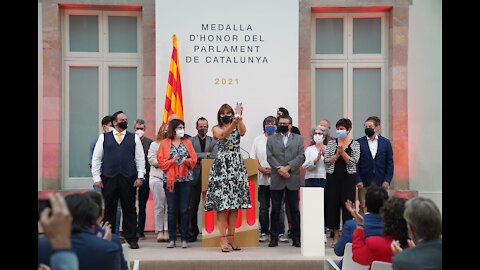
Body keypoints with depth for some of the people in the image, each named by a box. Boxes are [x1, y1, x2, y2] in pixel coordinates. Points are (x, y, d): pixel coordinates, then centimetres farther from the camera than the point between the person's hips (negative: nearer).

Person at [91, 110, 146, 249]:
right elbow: (96, 158, 8)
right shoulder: (104, 137, 9)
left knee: (129, 209, 3)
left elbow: (140, 158, 8)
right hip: (108, 179, 0)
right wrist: (97, 178, 0)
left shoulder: (134, 138, 11)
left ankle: (132, 239, 10)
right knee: (108, 210, 4)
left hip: (128, 179, 0)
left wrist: (140, 176, -1)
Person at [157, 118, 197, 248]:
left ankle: (184, 239, 6)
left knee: (184, 209, 1)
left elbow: (194, 159, 7)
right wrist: (172, 161, -15)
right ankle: (172, 239, 7)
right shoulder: (164, 143, 5)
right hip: (170, 180, -1)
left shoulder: (187, 142, 10)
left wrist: (187, 161, -14)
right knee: (172, 209, 1)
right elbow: (161, 162, 1)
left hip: (186, 179, 1)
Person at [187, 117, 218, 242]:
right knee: (193, 206, 0)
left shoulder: (213, 141, 12)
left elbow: (214, 157, 0)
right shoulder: (191, 141, 9)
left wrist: (199, 158, -9)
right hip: (195, 176, -1)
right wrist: (205, 154, -10)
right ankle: (192, 232, 8)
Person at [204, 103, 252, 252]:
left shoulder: (238, 127, 12)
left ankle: (231, 237, 9)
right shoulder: (216, 129, 6)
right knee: (221, 203, -8)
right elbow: (223, 135, -17)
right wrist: (233, 123, -31)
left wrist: (239, 119, -28)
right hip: (221, 166, -3)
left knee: (235, 204, 4)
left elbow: (243, 131, -12)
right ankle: (223, 239, -8)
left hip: (237, 166, 3)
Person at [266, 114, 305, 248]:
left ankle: (296, 238, 9)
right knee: (275, 209, 3)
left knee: (294, 209, 3)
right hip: (276, 180, 0)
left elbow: (301, 157, -1)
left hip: (293, 180, 0)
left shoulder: (298, 139, 10)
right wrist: (279, 168, -14)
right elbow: (270, 157, 1)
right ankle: (274, 238, 10)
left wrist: (288, 167, -12)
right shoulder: (271, 139, 11)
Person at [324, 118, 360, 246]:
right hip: (333, 177, 2)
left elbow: (353, 162, -7)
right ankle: (336, 235, 13)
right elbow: (327, 161, 0)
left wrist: (342, 152, -16)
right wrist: (337, 154, -14)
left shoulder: (355, 144, 2)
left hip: (348, 178, -2)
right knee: (333, 204, 3)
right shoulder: (331, 143, 7)